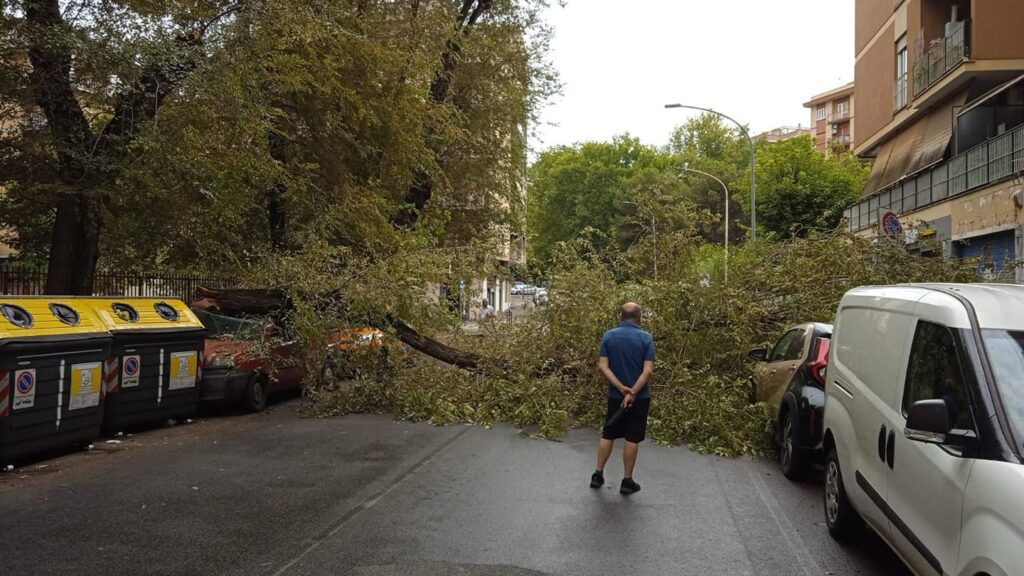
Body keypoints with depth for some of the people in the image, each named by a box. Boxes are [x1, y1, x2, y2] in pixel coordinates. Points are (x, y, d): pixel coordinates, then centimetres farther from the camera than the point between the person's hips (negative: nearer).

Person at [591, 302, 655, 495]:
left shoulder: (608, 336, -3)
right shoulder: (646, 338, -9)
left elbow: (603, 366, -9)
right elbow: (648, 371, -17)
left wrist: (621, 388, -13)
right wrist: (632, 392, -17)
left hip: (615, 395, 2)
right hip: (639, 397, -2)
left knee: (608, 435, 14)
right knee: (632, 439, 5)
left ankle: (598, 475, 17)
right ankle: (627, 481, 12)